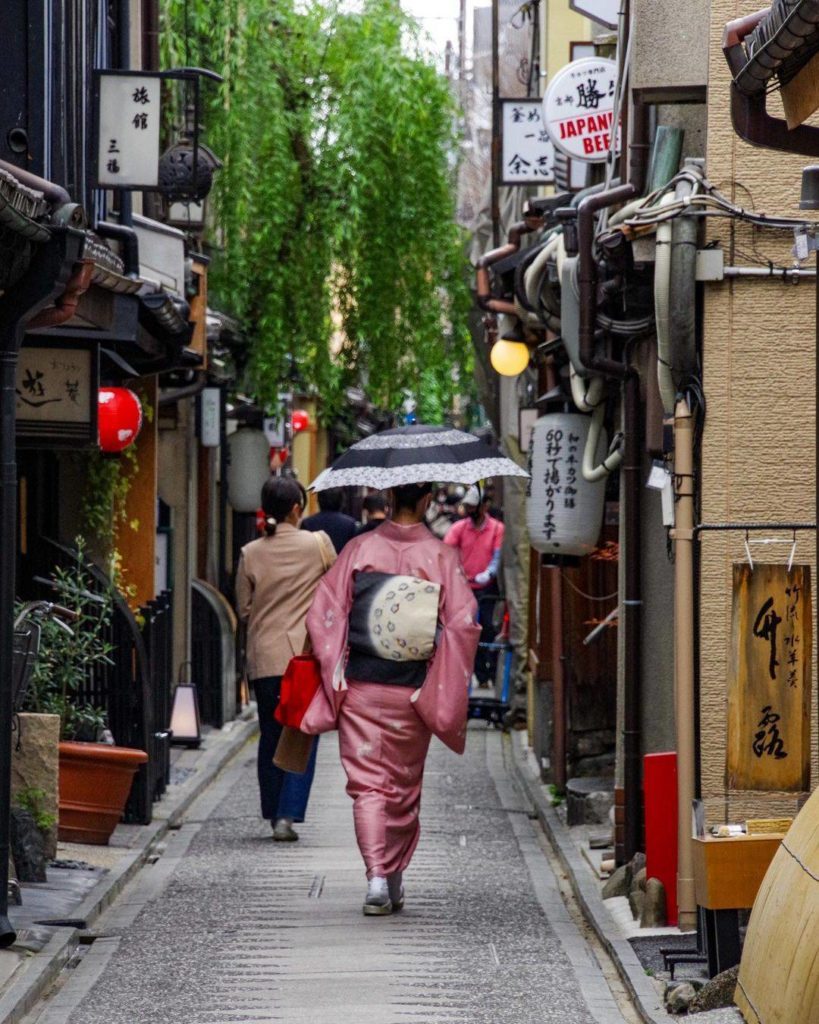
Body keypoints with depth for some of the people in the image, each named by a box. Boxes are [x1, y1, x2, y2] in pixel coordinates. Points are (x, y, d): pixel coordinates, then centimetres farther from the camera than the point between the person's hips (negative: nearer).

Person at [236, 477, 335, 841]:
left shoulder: (250, 554, 0)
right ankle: (287, 815, -9)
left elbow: (243, 611, 6)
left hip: (264, 657, 2)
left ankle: (274, 815, 19)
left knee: (270, 735, 14)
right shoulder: (318, 544, -5)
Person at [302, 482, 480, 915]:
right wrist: (444, 691, -1)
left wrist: (333, 672, 3)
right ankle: (395, 879, 24)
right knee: (404, 786, 15)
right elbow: (463, 624, -10)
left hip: (361, 687, 0)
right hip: (413, 693, 1)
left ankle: (376, 877, -13)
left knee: (367, 782, 2)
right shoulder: (441, 556, -5)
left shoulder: (361, 548, -3)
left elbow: (324, 612, -5)